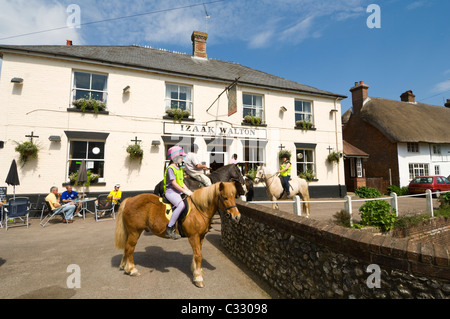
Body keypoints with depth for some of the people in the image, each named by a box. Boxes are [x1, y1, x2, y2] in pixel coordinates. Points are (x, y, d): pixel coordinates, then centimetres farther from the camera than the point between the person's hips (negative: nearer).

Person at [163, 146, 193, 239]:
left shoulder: (179, 168, 18)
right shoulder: (170, 168, -10)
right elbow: (174, 183, -17)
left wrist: (187, 190, 6)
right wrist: (184, 191, -18)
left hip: (178, 192, 10)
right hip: (171, 192, -10)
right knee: (181, 205, -32)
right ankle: (169, 229, -26)